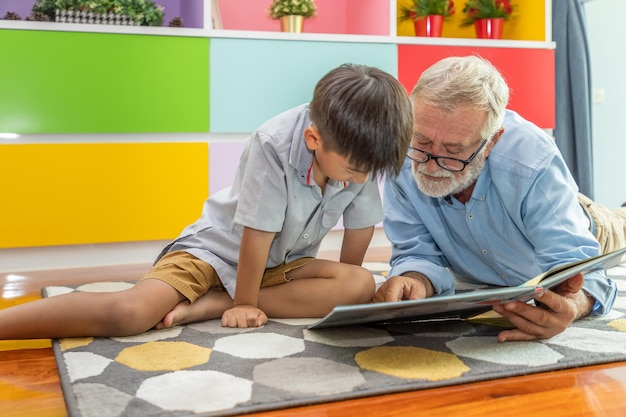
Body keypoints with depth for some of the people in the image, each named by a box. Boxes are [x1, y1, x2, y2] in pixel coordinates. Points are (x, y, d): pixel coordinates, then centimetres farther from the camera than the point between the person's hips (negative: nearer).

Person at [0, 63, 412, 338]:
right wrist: (243, 303, -13)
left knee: (362, 285, -22)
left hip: (283, 263, 6)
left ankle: (206, 307, -22)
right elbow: (257, 234, -23)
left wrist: (340, 289, 10)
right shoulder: (274, 145, -30)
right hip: (219, 248, -5)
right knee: (130, 312, -29)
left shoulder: (360, 151, -14)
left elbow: (360, 225, 0)